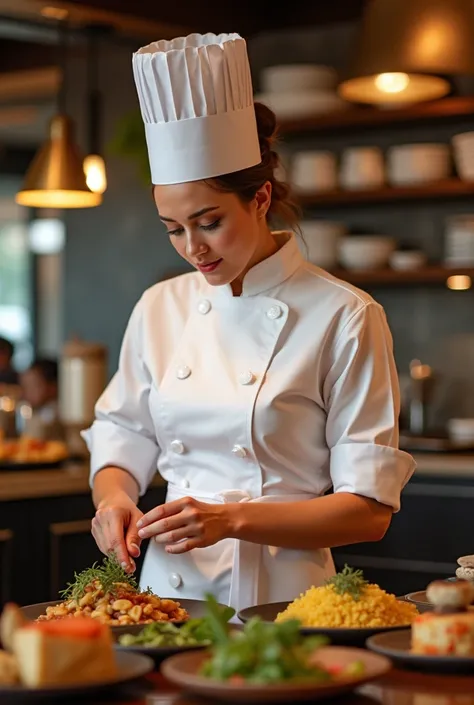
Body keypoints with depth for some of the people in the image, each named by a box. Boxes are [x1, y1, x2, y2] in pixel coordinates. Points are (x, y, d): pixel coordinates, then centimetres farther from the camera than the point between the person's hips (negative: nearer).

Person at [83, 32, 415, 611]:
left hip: (277, 601, -3)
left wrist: (232, 519, -16)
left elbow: (369, 509, -5)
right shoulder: (160, 309, 9)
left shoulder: (344, 318, -4)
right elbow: (121, 440, 18)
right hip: (167, 589, 4)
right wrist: (114, 498, -4)